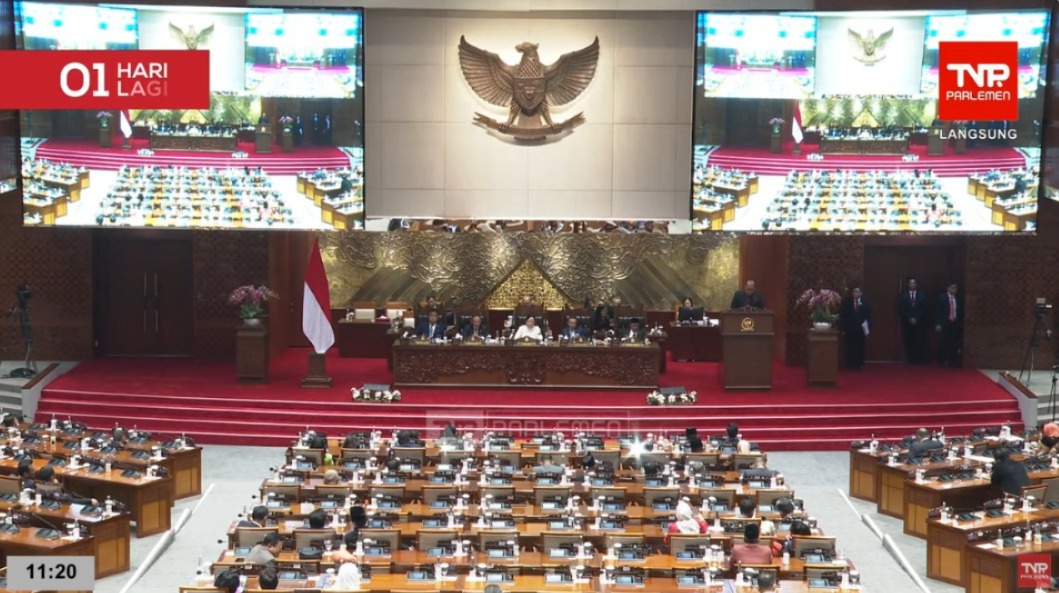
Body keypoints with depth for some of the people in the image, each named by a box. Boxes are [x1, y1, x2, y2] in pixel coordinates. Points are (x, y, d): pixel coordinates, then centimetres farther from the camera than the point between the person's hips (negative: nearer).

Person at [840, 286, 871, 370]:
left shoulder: (865, 304, 1)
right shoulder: (846, 303, 3)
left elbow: (869, 317, 1)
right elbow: (842, 317, 2)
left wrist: (868, 329, -5)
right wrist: (843, 329, -3)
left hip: (861, 330, 0)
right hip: (849, 329, 0)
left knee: (860, 348, 4)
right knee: (850, 349, 0)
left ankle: (859, 365, 9)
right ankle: (850, 365, 5)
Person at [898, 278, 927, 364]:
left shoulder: (922, 295, 7)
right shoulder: (903, 295, 6)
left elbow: (923, 309, 1)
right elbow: (902, 309, -1)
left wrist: (916, 318, -10)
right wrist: (910, 318, -10)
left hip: (919, 322, 0)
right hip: (907, 322, 0)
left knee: (919, 342, -9)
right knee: (908, 342, -2)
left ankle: (918, 360, -6)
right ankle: (910, 360, 1)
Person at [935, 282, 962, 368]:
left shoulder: (958, 299, 9)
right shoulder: (942, 297, -1)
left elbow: (961, 312, 12)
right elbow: (939, 311, -5)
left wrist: (961, 324, 7)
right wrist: (938, 324, -11)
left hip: (955, 324, 3)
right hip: (944, 324, -3)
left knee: (954, 344, 2)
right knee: (942, 343, -1)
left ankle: (952, 362, 7)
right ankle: (941, 362, 7)